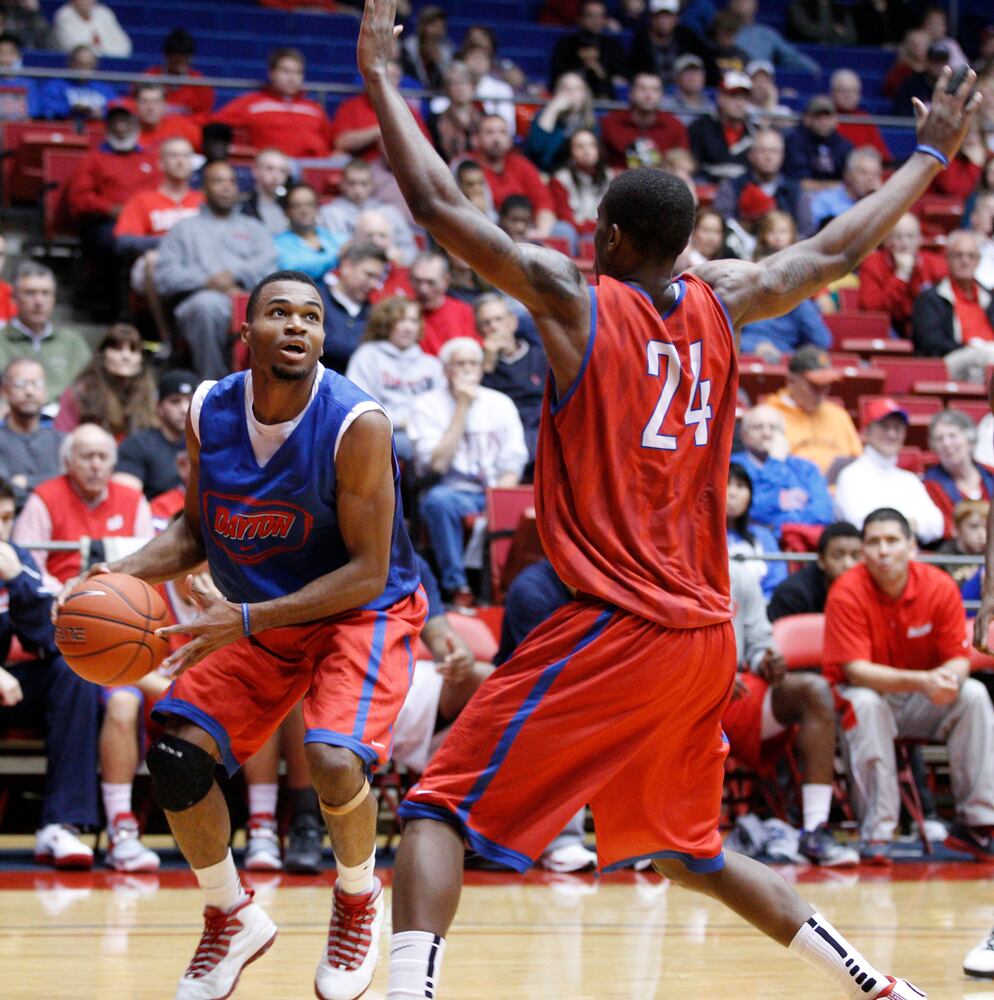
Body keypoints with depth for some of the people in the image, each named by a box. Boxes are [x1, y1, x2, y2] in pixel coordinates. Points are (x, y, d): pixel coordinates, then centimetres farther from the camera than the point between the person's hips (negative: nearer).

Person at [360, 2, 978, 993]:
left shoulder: (574, 301, -8)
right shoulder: (721, 300, 7)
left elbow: (439, 206, -11)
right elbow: (839, 249, 21)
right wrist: (930, 154, 34)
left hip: (614, 630, -7)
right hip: (707, 636, 7)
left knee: (440, 807, -6)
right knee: (687, 845, 25)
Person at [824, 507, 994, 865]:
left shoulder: (940, 587, -11)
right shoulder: (847, 593, -19)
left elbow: (958, 659, -8)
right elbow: (856, 670, -25)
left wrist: (949, 676, -35)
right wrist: (921, 681, -39)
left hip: (922, 703, 3)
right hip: (867, 690, -3)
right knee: (866, 702, -36)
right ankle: (876, 833, -32)